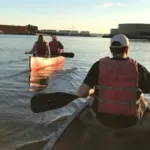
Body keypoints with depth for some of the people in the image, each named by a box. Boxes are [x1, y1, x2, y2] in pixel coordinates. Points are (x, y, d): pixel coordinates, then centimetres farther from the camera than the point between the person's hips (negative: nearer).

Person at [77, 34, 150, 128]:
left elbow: (81, 93, -15)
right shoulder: (138, 67, -12)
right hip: (130, 120, 0)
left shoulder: (99, 65, -12)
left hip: (104, 118, 1)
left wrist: (91, 91, 8)